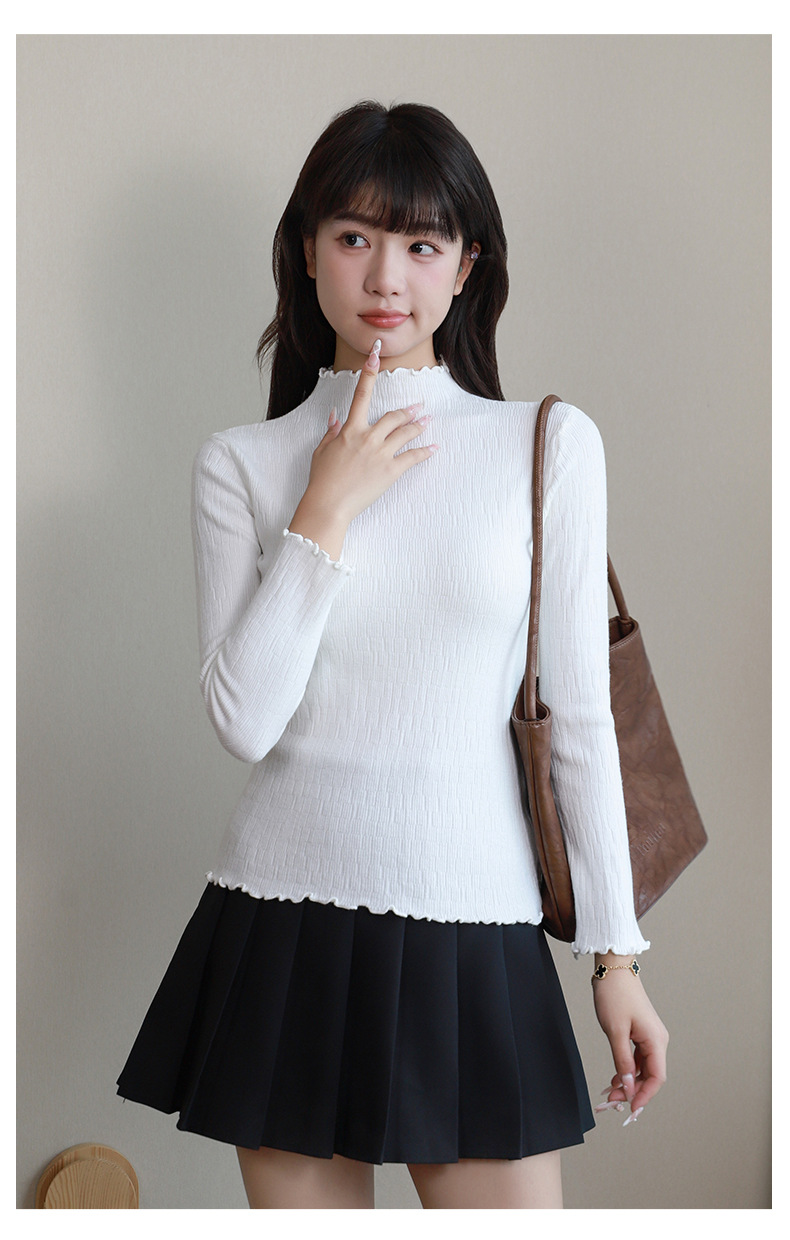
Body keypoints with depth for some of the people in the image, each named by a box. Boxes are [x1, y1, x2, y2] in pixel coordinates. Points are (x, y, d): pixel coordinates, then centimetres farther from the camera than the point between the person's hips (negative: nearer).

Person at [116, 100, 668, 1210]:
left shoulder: (552, 445, 0)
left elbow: (581, 714, 2)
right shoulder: (244, 462, 2)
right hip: (286, 920, 1)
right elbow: (244, 721, -8)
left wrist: (618, 953, 2)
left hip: (474, 926, 0)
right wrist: (327, 508, -11)